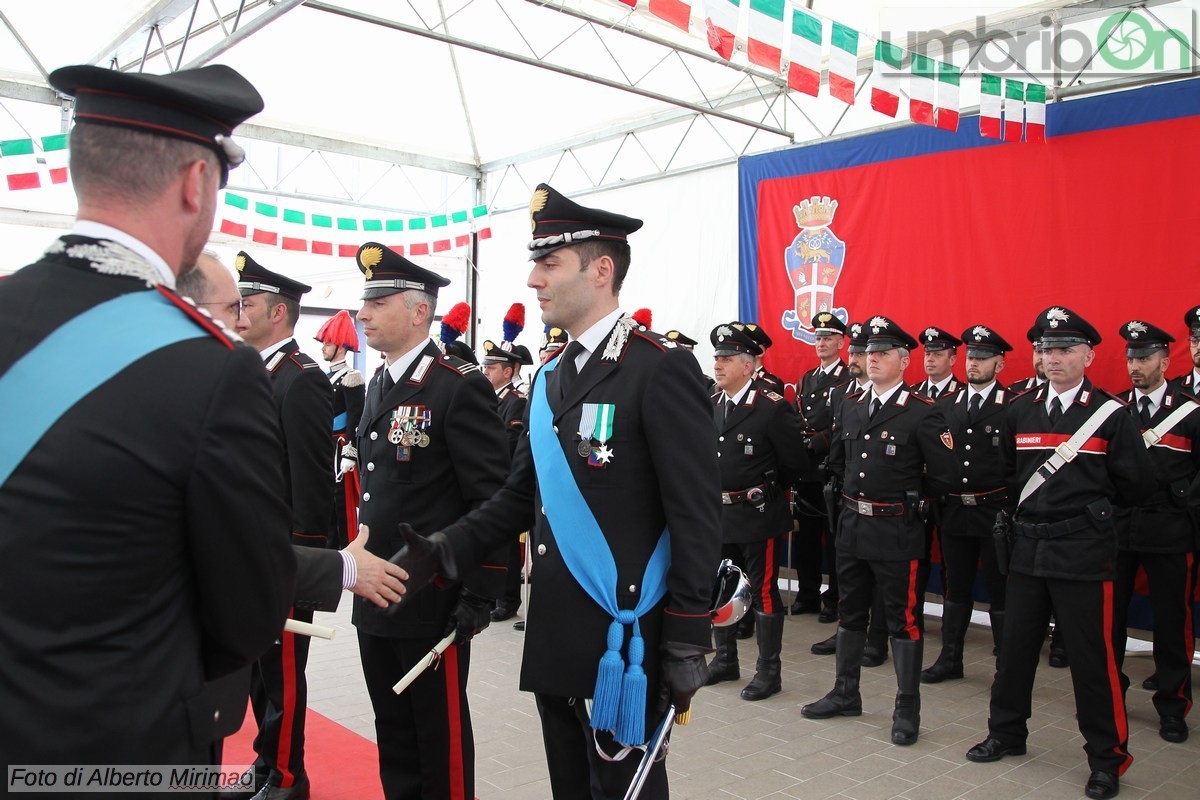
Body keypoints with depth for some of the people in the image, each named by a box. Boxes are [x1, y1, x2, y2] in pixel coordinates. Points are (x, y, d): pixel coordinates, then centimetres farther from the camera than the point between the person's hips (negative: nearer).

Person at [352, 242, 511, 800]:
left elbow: (493, 500, -17)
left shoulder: (461, 387, -15)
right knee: (392, 732, 19)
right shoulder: (378, 388, 11)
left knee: (441, 736, 8)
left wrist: (481, 595, -17)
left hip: (434, 603, -8)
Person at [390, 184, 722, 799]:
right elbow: (521, 497, 13)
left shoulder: (662, 370, -13)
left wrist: (687, 643, -15)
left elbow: (697, 520, -15)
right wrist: (443, 551, 0)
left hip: (625, 638, -7)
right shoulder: (549, 378, 12)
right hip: (554, 634, 8)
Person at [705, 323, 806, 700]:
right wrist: (714, 492, 11)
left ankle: (769, 672, 15)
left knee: (763, 592, 3)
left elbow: (794, 461, -7)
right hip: (717, 514, 7)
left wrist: (765, 488, 4)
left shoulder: (773, 407, -13)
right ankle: (725, 660, 32)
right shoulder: (709, 406, 6)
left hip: (757, 516, -7)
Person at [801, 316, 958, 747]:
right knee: (850, 612, 16)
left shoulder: (923, 413, -10)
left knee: (903, 619, 4)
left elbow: (943, 476, -10)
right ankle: (845, 694, 31)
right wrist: (854, 492, 13)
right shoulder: (851, 408, 10)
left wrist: (906, 495, 1)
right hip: (852, 528, 7)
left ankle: (907, 710, 16)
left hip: (896, 531, -6)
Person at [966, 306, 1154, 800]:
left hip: (1083, 550, -4)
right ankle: (1007, 734, 31)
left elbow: (1137, 485, -1)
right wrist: (1035, 504, 9)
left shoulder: (1111, 415, -6)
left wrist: (1092, 505, 8)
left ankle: (1107, 759, 19)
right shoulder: (1020, 411, 6)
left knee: (1091, 657, 2)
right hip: (1028, 545, 5)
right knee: (1015, 646, 14)